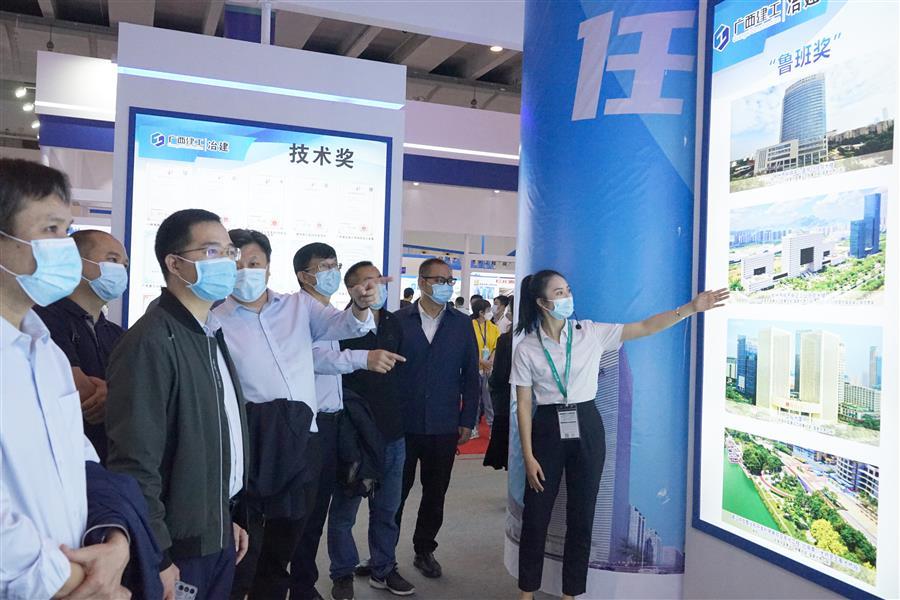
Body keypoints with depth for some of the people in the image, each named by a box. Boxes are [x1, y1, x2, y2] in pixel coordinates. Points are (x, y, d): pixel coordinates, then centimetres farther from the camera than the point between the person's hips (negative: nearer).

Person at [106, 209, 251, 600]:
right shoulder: (151, 342, -20)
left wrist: (229, 518, 15)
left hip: (219, 538, 8)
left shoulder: (211, 335, 9)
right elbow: (136, 463, -22)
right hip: (178, 547, -8)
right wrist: (156, 558, -18)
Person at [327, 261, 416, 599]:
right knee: (345, 509, 10)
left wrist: (399, 415, 10)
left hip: (393, 433, 5)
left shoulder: (395, 324, 6)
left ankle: (383, 569, 32)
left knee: (387, 509, 16)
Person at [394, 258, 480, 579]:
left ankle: (425, 550, 31)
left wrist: (468, 420, 2)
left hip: (444, 427, 2)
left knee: (435, 493, 13)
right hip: (403, 424, -2)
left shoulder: (462, 324, 5)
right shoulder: (398, 321, -1)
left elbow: (470, 375, 6)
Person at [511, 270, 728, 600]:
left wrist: (691, 307, -14)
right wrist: (528, 456, -8)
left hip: (586, 428, 2)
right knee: (535, 515, 5)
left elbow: (645, 327, -5)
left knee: (581, 516, 8)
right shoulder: (526, 348, -4)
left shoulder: (590, 332, -1)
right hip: (547, 430, -1)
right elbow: (523, 405, -4)